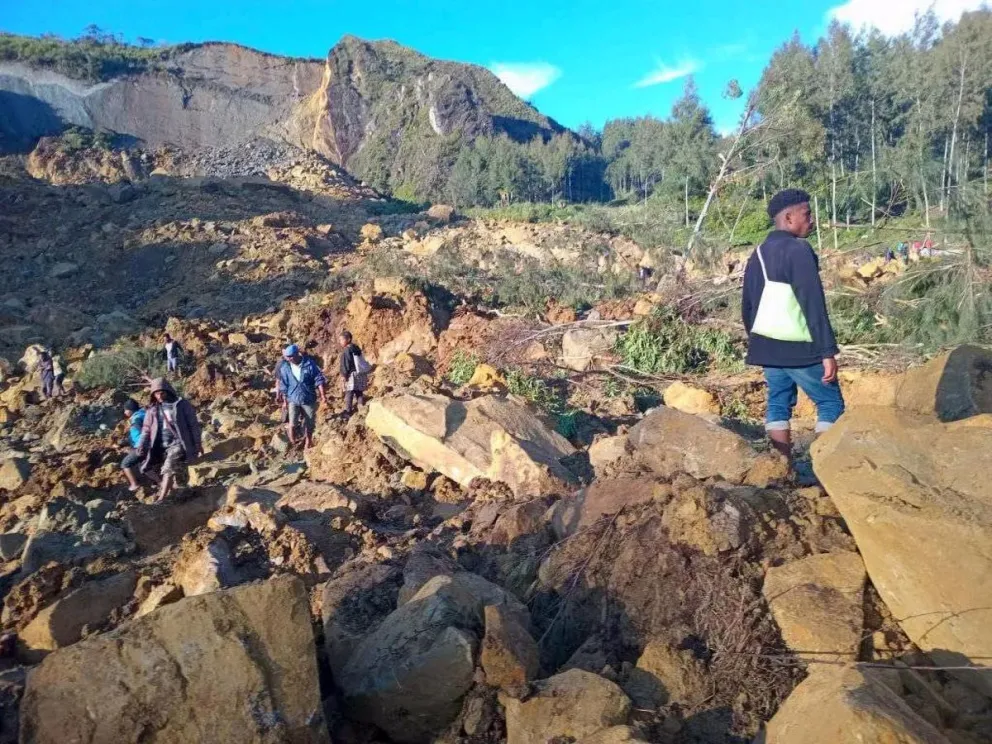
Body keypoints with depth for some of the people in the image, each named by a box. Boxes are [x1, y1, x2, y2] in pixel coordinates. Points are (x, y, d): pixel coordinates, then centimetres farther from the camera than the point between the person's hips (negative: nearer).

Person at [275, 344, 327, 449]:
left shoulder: (309, 364, -12)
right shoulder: (285, 368, -6)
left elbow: (319, 379, -8)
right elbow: (284, 385, 5)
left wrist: (322, 394, -13)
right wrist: (285, 400, 9)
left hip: (309, 399, 0)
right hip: (293, 399, 1)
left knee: (309, 423, 11)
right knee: (292, 424, -11)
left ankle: (308, 440, 35)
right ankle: (292, 442, 14)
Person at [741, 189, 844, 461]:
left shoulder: (758, 253, 11)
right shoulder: (798, 250, -13)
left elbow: (747, 306, 15)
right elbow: (813, 305, -18)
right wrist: (828, 351, -17)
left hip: (767, 345, 7)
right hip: (798, 347, -7)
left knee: (778, 403, 11)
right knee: (831, 403, 4)